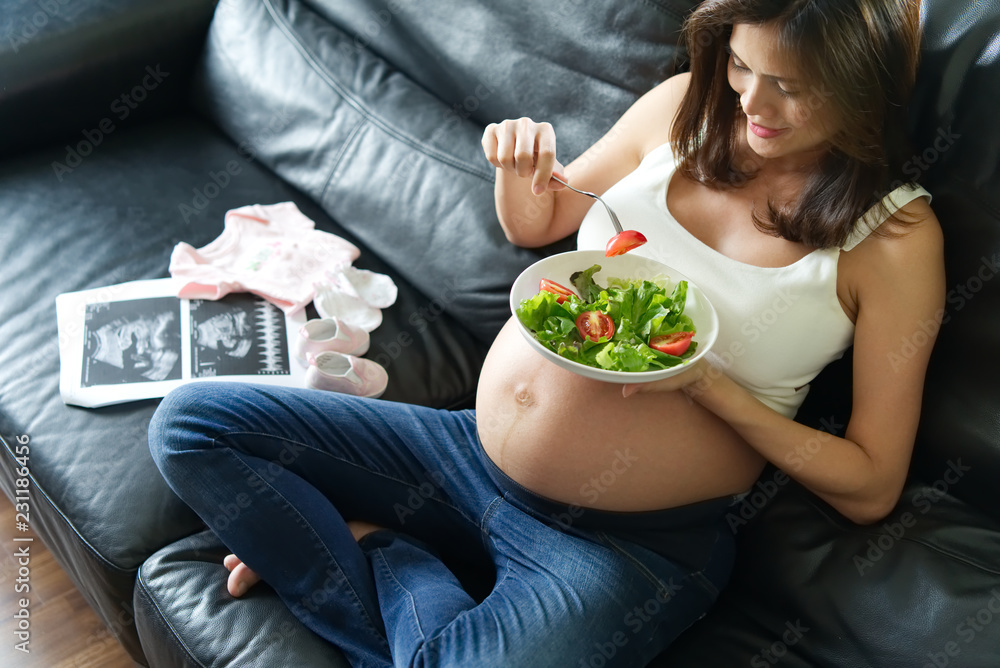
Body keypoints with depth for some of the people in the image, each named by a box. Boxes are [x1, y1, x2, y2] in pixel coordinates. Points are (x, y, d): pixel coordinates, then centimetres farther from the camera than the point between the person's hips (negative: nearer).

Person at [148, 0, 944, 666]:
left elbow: (872, 488, -8)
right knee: (189, 424, 0)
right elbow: (533, 225, 17)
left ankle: (373, 549, -3)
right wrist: (520, 171, -7)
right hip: (476, 451, 5)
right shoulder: (683, 109, 1)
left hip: (630, 543, -4)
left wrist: (706, 383, -20)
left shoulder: (895, 233, -10)